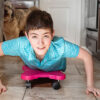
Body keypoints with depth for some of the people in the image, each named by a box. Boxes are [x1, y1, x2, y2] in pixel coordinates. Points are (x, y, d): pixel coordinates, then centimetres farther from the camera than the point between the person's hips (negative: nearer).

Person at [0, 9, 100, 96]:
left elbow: (86, 56, -33)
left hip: (56, 71, 0)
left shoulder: (60, 46, -47)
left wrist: (90, 85, -32)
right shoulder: (21, 44, -45)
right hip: (32, 72, 1)